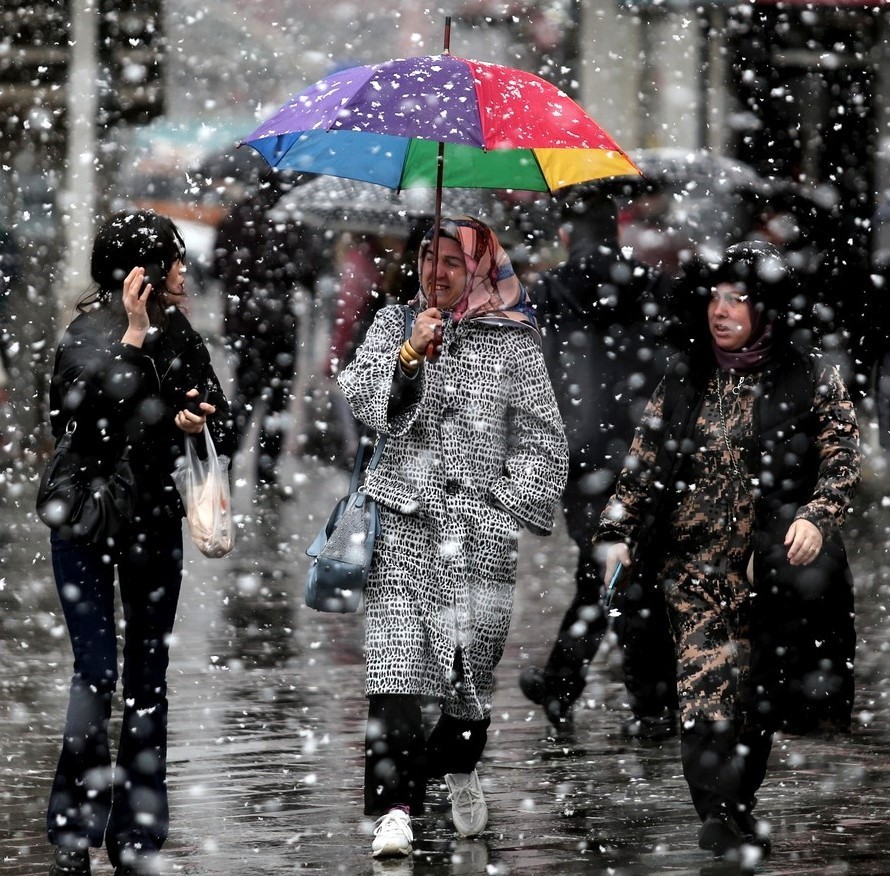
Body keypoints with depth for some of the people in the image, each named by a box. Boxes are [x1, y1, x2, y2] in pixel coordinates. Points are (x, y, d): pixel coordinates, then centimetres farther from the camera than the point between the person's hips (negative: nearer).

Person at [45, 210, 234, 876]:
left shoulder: (181, 340, 6)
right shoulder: (90, 336, -11)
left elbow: (225, 434, 7)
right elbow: (96, 429, -27)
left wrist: (195, 423, -15)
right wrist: (133, 339, -26)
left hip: (155, 521, 6)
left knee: (149, 674, 6)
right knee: (98, 668, -11)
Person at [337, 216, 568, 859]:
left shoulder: (512, 341, 6)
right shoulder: (394, 323, 11)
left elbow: (544, 435, 7)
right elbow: (360, 397, -2)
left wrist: (512, 501, 0)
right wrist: (409, 354, -15)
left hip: (479, 527, 0)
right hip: (405, 520, 0)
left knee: (472, 653, 3)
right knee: (396, 658, -12)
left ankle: (459, 767, 32)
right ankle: (395, 805, -16)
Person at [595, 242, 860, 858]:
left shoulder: (811, 378, 0)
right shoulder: (684, 379, 8)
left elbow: (844, 461, -2)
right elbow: (644, 462, 12)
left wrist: (816, 517, -18)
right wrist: (618, 532, 3)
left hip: (776, 568, -1)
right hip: (697, 567, 1)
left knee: (758, 696, 6)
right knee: (706, 693, -10)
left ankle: (738, 812, 19)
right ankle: (721, 819, -12)